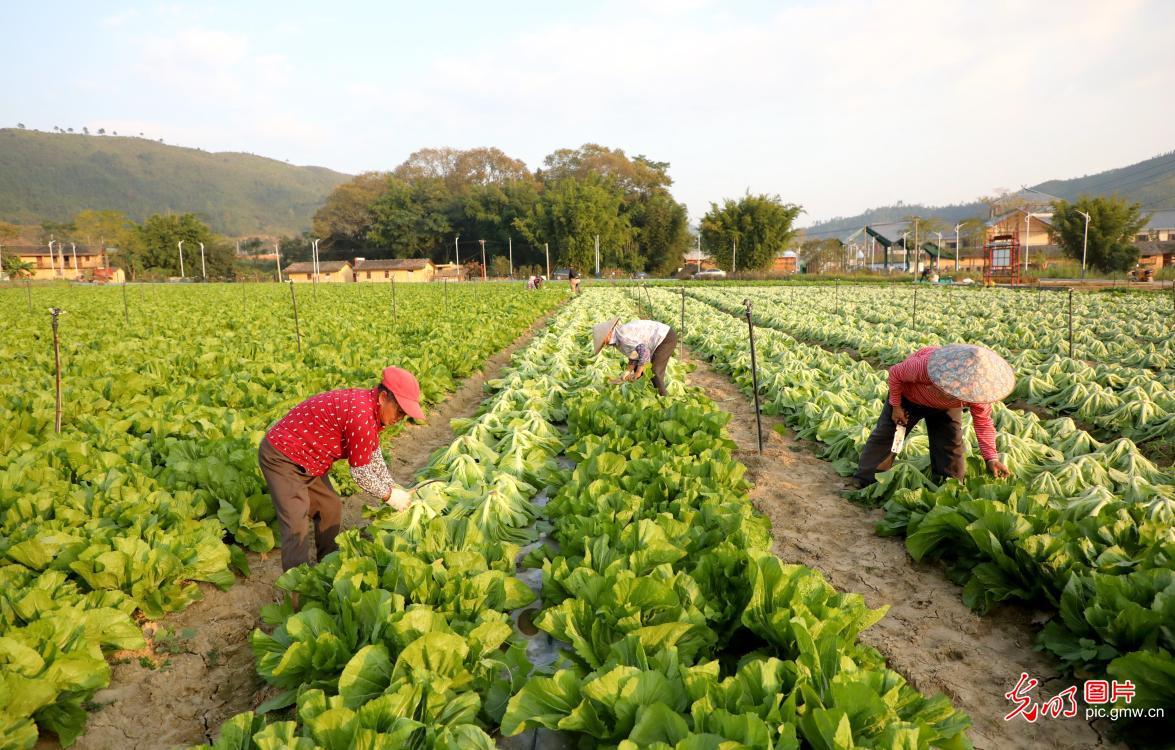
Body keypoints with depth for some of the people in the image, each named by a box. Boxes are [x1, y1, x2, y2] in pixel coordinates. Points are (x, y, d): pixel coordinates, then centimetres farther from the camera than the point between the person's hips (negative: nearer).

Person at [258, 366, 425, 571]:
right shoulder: (361, 415, -31)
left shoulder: (371, 406, 0)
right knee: (297, 526, -13)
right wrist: (389, 495, -9)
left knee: (330, 508, 16)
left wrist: (392, 486, 7)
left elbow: (374, 454, 13)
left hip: (307, 459, 10)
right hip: (281, 457, -10)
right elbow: (360, 472, -21)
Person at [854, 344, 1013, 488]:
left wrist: (992, 458, -25)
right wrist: (896, 406, -19)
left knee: (951, 445, -2)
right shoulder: (924, 367, -46)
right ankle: (863, 482, 8)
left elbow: (983, 422, -18)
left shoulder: (978, 393, -33)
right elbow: (895, 373, -26)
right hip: (908, 397, -2)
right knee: (884, 437, -2)